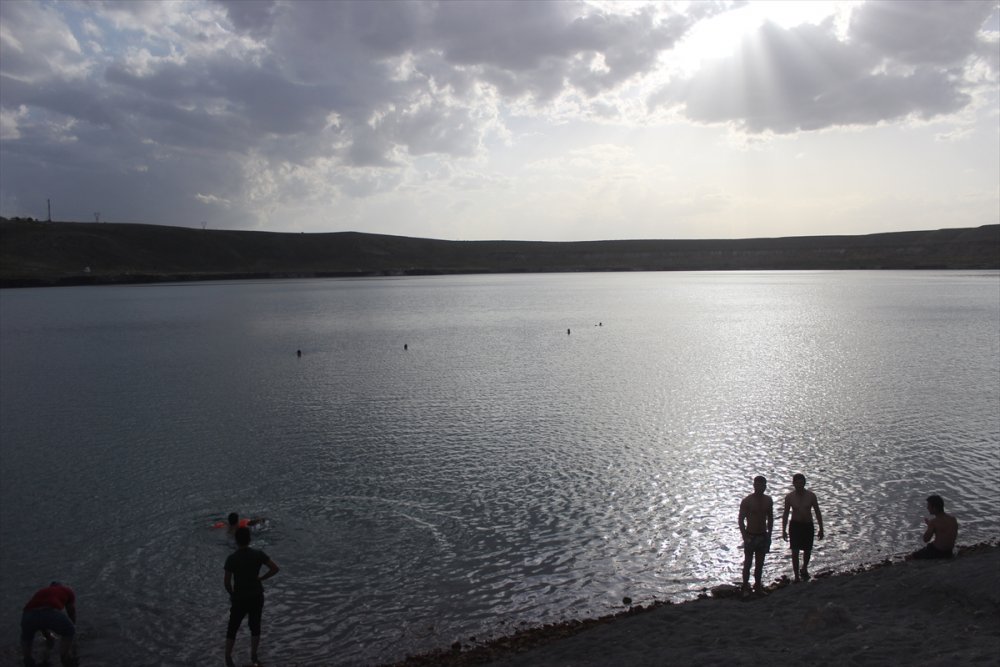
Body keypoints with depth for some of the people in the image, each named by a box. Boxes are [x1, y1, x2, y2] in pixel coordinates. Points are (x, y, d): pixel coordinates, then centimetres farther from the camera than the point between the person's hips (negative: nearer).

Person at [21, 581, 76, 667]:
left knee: (26, 637, 36)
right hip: (51, 613, -3)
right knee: (68, 632, 26)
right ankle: (64, 657, 17)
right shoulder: (67, 590, 34)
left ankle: (27, 658, 21)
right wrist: (73, 626, 64)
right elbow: (72, 612, 46)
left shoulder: (40, 592, 42)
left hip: (29, 614, 3)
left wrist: (47, 635, 70)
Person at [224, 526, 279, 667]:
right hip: (257, 597, 2)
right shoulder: (258, 554, -10)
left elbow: (227, 582, -17)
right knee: (255, 626, 19)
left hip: (239, 598, -2)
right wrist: (260, 578, 2)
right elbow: (275, 569, -11)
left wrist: (232, 594, 2)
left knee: (232, 628, 16)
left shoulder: (231, 558, -17)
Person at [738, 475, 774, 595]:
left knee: (760, 564, 12)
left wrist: (769, 535, 7)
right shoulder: (747, 501, -13)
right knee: (747, 563, 2)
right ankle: (745, 588, 12)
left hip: (763, 536, 4)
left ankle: (758, 586, 25)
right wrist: (745, 537, -16)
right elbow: (741, 520, -11)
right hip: (750, 536, -4)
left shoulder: (768, 500, 2)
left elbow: (770, 518, 12)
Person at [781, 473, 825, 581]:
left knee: (807, 550, 12)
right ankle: (796, 577, 5)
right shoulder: (789, 497, -7)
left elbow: (818, 513, 2)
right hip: (795, 525, -1)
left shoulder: (811, 496, -6)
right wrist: (784, 530, -1)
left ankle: (804, 569, 40)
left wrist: (821, 529, 0)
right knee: (795, 552, -4)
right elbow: (785, 514, 2)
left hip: (808, 525, 1)